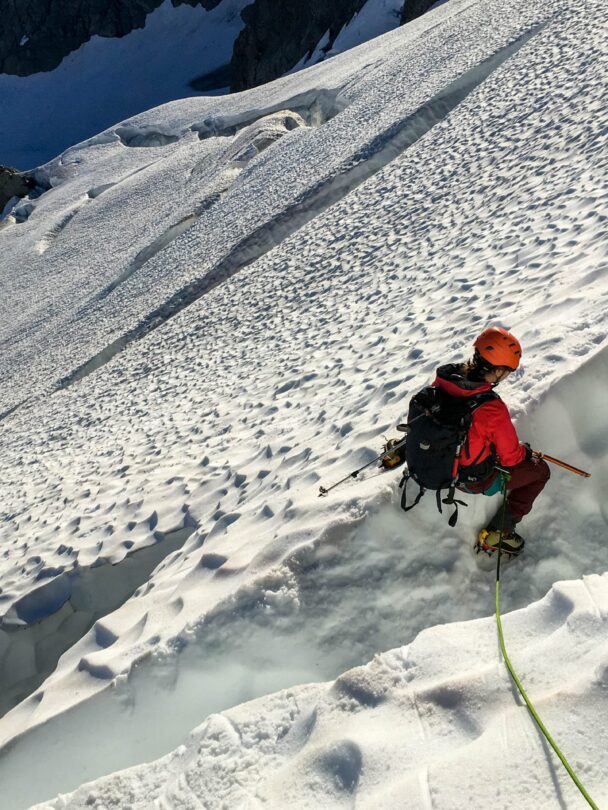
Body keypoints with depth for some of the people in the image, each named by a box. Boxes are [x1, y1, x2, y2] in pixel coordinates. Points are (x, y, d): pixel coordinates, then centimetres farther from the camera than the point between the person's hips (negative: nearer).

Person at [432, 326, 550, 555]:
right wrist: (528, 452, 4)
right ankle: (498, 533, 15)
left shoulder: (441, 381, -17)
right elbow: (511, 457, -17)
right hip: (474, 480, -7)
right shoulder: (493, 409, -35)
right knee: (540, 470, 13)